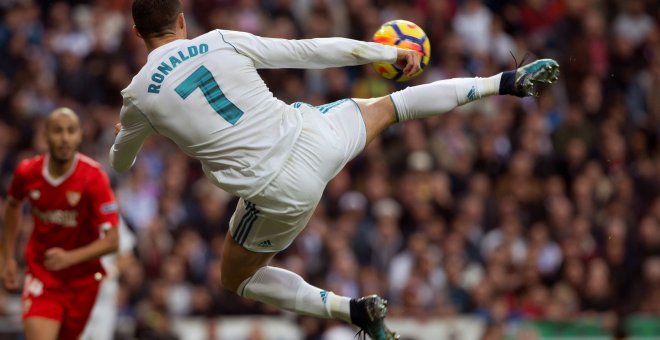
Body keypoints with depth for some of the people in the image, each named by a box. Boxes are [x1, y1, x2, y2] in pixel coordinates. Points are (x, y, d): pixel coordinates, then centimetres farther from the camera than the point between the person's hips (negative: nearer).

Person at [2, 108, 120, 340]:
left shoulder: (93, 177, -18)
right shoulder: (27, 172, -9)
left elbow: (111, 241, -20)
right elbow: (13, 206, 17)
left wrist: (70, 257, -34)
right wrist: (9, 258, 15)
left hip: (82, 278, 0)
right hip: (41, 274, 0)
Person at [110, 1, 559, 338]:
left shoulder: (139, 96, -3)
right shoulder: (221, 42, -2)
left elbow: (121, 163, 18)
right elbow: (311, 52, 3)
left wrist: (125, 135, 43)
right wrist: (389, 53, 15)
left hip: (282, 196, -2)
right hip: (313, 138, 2)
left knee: (236, 281, 22)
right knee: (390, 107, 31)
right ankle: (507, 82, 36)